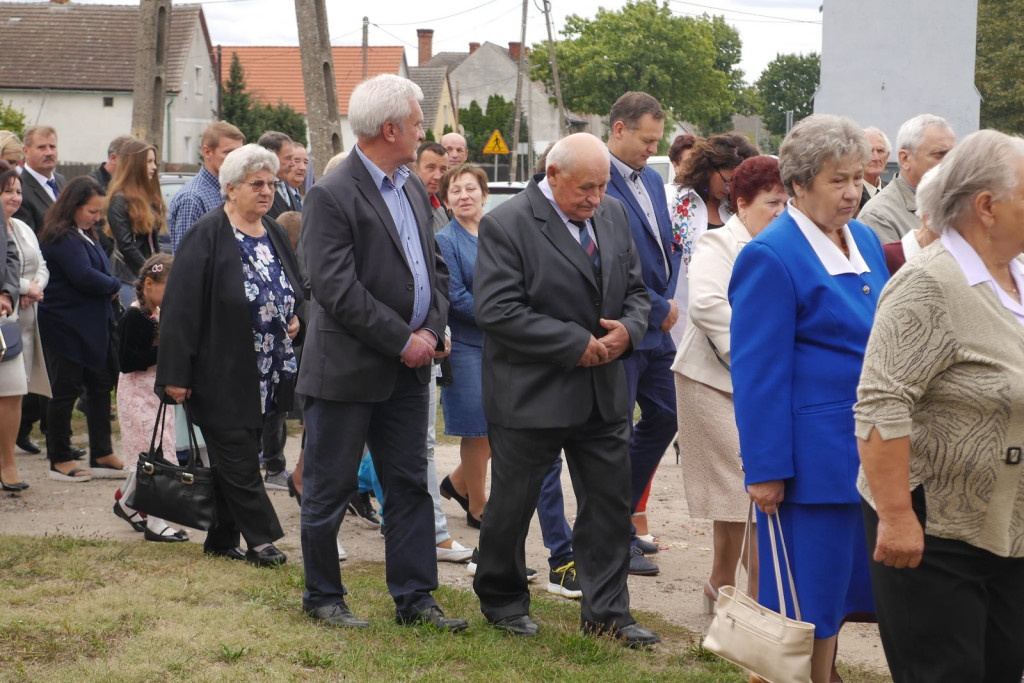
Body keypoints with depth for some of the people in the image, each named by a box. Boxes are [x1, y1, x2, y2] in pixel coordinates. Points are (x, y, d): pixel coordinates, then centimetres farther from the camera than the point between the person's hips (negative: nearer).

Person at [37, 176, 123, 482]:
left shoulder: (84, 235, 15)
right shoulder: (62, 238, -17)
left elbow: (98, 272, 15)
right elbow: (84, 276, -24)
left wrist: (109, 287, -6)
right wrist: (114, 285, -9)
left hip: (92, 326, 10)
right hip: (67, 328, -10)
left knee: (101, 385, 10)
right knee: (66, 390, -1)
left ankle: (102, 455, 16)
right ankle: (59, 460, 10)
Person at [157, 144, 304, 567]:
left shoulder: (274, 235, 11)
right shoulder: (207, 235, -11)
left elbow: (296, 292, 26)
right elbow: (181, 306, -14)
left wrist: (294, 319, 2)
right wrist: (175, 374, -17)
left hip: (267, 374, 7)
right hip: (221, 372, -7)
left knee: (235, 459, 12)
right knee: (237, 459, -6)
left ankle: (222, 540, 19)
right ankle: (260, 538, 1)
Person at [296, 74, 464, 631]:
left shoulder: (413, 188, 12)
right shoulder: (331, 195, -15)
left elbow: (435, 267, 15)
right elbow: (337, 288, -21)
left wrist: (431, 331, -2)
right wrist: (403, 340, -18)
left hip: (408, 367, 8)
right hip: (347, 370, -8)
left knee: (410, 486, 10)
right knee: (329, 491, 5)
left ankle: (415, 597, 17)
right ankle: (322, 596, 18)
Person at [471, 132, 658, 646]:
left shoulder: (613, 215, 7)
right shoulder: (506, 225, -14)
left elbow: (635, 290, 14)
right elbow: (496, 311, -21)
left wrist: (627, 330, -9)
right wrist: (576, 344, -20)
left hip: (603, 392, 6)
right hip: (530, 394, -5)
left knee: (610, 502, 7)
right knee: (511, 506, 8)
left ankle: (606, 612, 17)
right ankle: (502, 602, 27)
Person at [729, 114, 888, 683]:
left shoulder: (865, 241, 12)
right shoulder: (770, 257, -12)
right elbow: (758, 373, -14)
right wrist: (765, 469, -16)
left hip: (868, 450, 7)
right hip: (813, 458, -7)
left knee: (838, 588, 12)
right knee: (804, 597, 0)